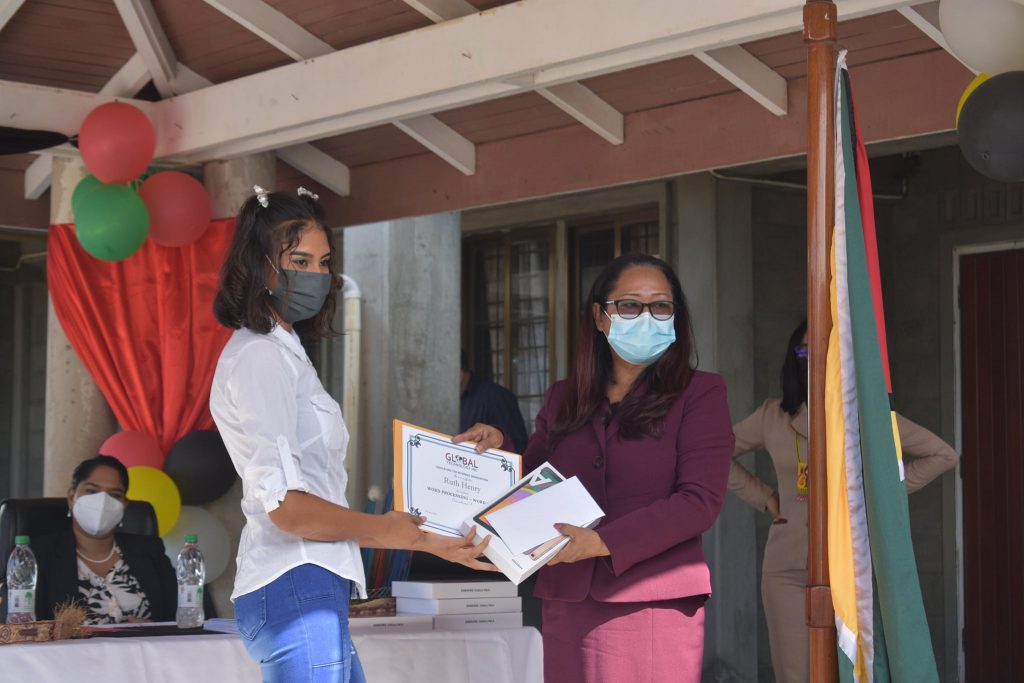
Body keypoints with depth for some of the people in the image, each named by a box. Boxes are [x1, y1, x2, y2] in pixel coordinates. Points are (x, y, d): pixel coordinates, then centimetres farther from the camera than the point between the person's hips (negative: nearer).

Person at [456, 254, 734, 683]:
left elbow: (700, 501, -9)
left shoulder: (699, 394, 1)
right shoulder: (563, 399, 15)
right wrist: (497, 452, -1)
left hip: (653, 606, -4)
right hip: (566, 605, 4)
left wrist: (604, 542, -17)